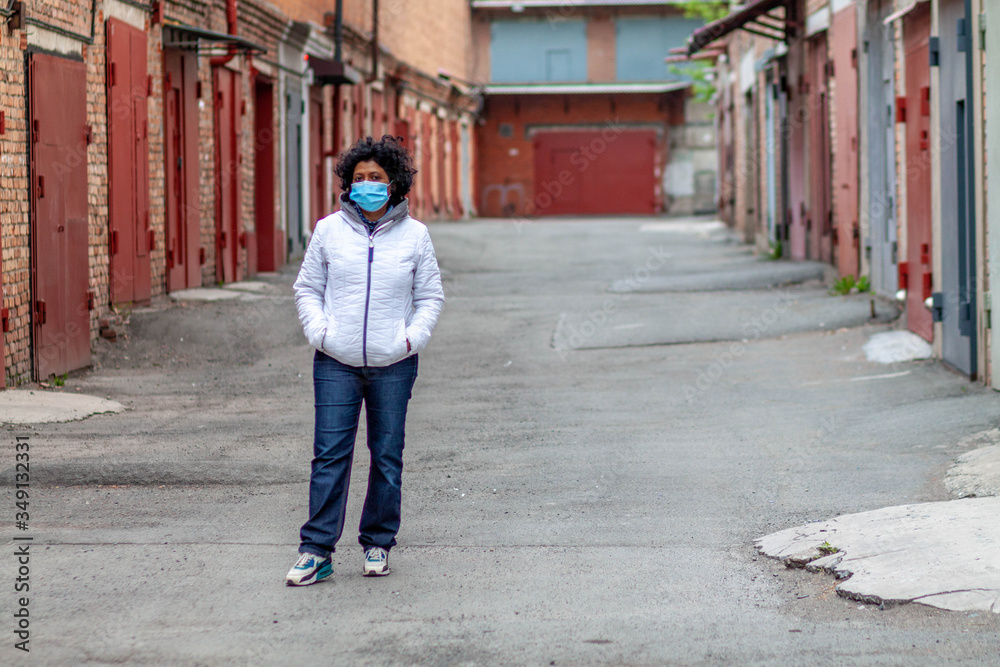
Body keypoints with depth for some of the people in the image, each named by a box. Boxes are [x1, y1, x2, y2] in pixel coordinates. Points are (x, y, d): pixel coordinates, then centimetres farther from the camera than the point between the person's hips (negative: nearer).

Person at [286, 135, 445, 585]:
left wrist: (413, 336, -4)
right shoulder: (329, 231, 4)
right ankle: (316, 550, -1)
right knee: (330, 455, -4)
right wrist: (318, 330, -4)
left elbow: (430, 296, 10)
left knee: (387, 457, 7)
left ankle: (378, 543, 20)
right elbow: (307, 289, 11)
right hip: (337, 363, 0)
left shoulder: (414, 235, 4)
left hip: (393, 366, 0)